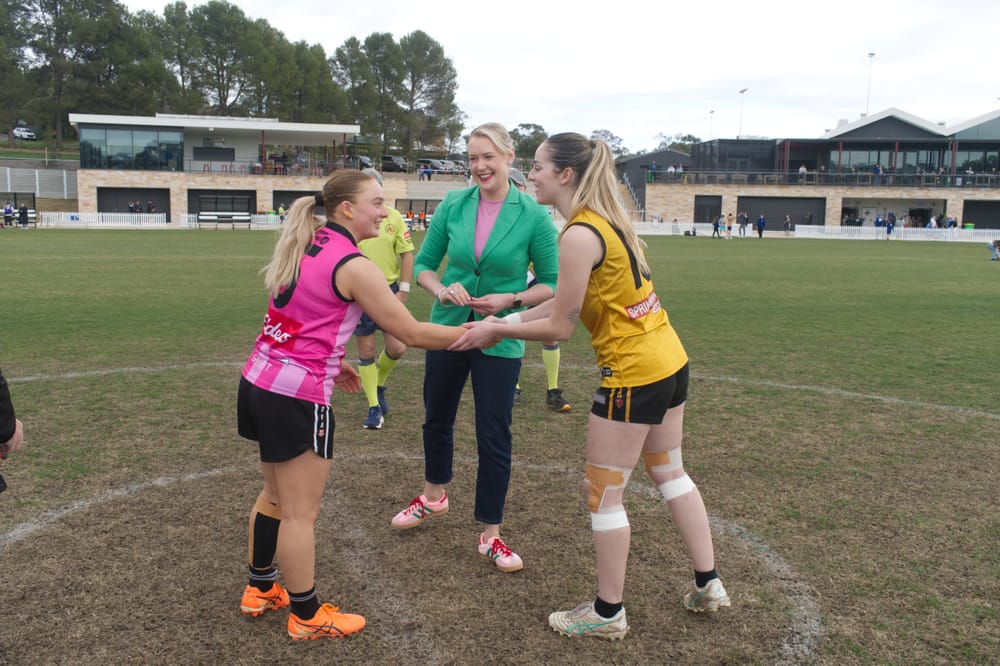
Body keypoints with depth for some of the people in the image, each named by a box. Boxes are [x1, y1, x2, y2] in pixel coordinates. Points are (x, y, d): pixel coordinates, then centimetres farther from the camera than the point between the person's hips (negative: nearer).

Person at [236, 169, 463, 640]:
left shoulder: (302, 246, 9)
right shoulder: (354, 266, -16)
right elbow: (412, 334, -14)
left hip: (258, 383, 9)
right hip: (297, 399, -9)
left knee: (275, 495, 24)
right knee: (300, 513, 6)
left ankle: (260, 590, 40)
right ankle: (307, 617, 22)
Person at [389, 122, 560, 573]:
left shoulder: (534, 215, -10)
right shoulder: (453, 205, -3)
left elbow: (552, 284, -4)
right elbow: (423, 264, 5)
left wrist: (510, 300, -19)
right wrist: (441, 290, -15)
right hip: (447, 330, 4)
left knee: (494, 438, 1)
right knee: (437, 419, 20)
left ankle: (490, 535, 20)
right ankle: (433, 498, 47)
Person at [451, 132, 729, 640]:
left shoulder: (580, 235, -21)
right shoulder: (605, 220, 8)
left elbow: (560, 327, -17)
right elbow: (566, 303, 9)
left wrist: (497, 330, -5)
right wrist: (506, 319, 8)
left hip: (632, 373, -10)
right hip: (669, 358, 10)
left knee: (603, 493, 5)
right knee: (669, 472, 23)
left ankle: (607, 613, 21)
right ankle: (707, 585, 36)